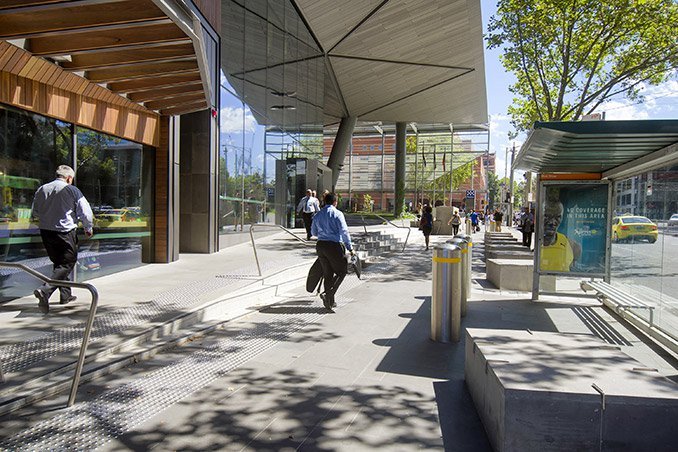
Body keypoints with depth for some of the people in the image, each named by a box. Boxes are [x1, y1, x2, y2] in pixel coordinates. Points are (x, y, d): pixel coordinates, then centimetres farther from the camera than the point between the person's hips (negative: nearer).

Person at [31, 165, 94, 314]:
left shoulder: (41, 190, 7)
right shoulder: (72, 190, -8)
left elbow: (34, 213, 16)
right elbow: (86, 212, -6)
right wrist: (88, 228, 9)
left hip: (45, 232, 6)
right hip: (65, 233, -6)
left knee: (58, 263, 19)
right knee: (67, 264, 0)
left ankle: (65, 295, 26)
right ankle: (44, 290, -19)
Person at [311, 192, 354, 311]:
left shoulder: (318, 215, 10)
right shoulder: (337, 214, -8)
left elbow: (313, 232, 18)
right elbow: (344, 231, -14)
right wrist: (350, 248, -11)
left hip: (320, 245, 6)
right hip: (334, 246, -6)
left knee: (327, 274, 13)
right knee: (341, 272, 7)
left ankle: (330, 302, 17)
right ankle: (328, 294, -11)